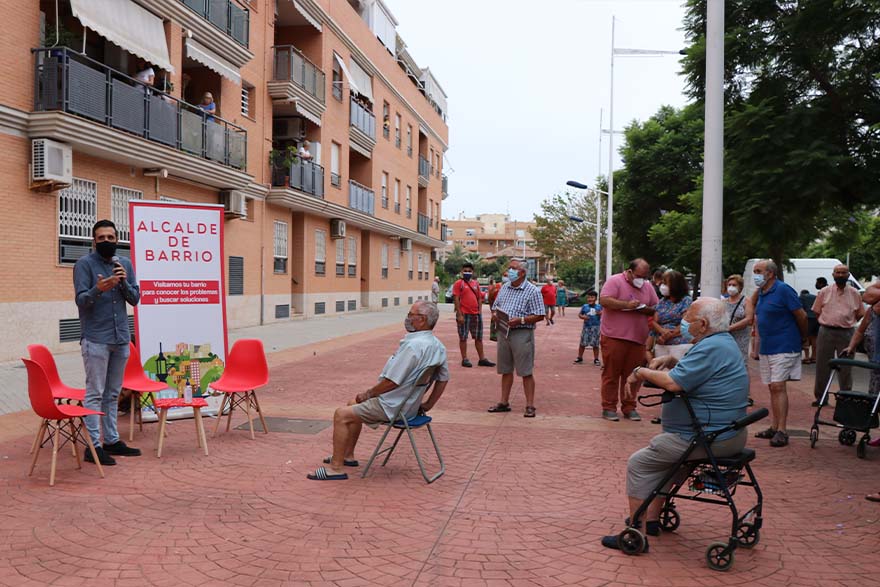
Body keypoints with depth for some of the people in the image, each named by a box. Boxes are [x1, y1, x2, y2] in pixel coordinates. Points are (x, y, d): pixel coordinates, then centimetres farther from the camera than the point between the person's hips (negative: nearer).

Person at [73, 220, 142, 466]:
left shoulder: (125, 263, 11)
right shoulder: (84, 264, -4)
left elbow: (135, 299, 8)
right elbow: (81, 301, -10)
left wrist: (124, 282, -11)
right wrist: (98, 290, -30)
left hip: (121, 337, 5)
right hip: (95, 339, -5)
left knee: (113, 393, 12)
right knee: (95, 393, -4)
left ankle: (112, 440, 21)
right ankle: (94, 446, 0)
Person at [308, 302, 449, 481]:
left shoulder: (413, 345, -26)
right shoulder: (438, 346, 3)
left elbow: (391, 382, -25)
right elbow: (443, 378, 12)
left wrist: (368, 394, -10)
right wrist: (428, 405, 17)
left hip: (393, 407, -10)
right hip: (409, 404, 10)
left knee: (341, 415, -7)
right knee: (353, 406, 24)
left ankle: (336, 467, -3)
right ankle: (347, 455, 32)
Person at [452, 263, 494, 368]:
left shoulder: (476, 283, 12)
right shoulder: (459, 283, -5)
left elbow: (479, 298, 16)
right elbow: (456, 299, -10)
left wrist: (480, 311, 4)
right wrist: (459, 315, -15)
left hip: (476, 314, 6)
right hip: (464, 315, -6)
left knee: (479, 337, 11)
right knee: (463, 337, 1)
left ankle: (482, 359, 19)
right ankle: (464, 359, 9)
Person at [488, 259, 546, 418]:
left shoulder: (532, 290, -6)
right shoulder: (504, 288, 14)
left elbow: (539, 316, -10)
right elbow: (495, 307, 21)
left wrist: (520, 320, -20)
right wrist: (495, 315, -2)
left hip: (522, 334, -6)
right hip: (503, 332, 6)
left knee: (526, 372, -2)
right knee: (505, 370, 12)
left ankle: (530, 406, 4)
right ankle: (504, 402, 20)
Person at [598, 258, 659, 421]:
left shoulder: (648, 287, 14)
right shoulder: (615, 281, -4)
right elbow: (604, 301, -15)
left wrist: (646, 309, -4)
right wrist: (627, 304, -18)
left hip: (638, 339, 5)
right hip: (614, 337, -5)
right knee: (611, 374, 1)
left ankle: (629, 408, 19)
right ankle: (609, 408, 9)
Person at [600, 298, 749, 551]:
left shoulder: (711, 348, -22)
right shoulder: (725, 342, 13)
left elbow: (673, 383, -28)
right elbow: (694, 373, 24)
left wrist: (642, 372, -12)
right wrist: (672, 361, 8)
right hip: (727, 433, 11)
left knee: (639, 463, -5)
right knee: (663, 453, 28)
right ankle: (651, 519, 29)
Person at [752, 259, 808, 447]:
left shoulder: (783, 290, -13)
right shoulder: (761, 293, 12)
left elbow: (802, 316, -10)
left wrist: (803, 338, 3)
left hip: (783, 347, -8)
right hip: (766, 348, 8)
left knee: (778, 386, -12)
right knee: (772, 388, 11)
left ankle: (782, 431, -9)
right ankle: (773, 427, 18)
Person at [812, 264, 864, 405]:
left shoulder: (854, 293, 5)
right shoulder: (824, 292, 4)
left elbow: (860, 314, 11)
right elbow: (817, 311, 9)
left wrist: (846, 324, 6)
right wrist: (827, 323, 4)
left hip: (847, 334, 0)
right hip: (826, 332, 0)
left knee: (845, 367, 5)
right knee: (822, 366, 4)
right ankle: (820, 397, 14)